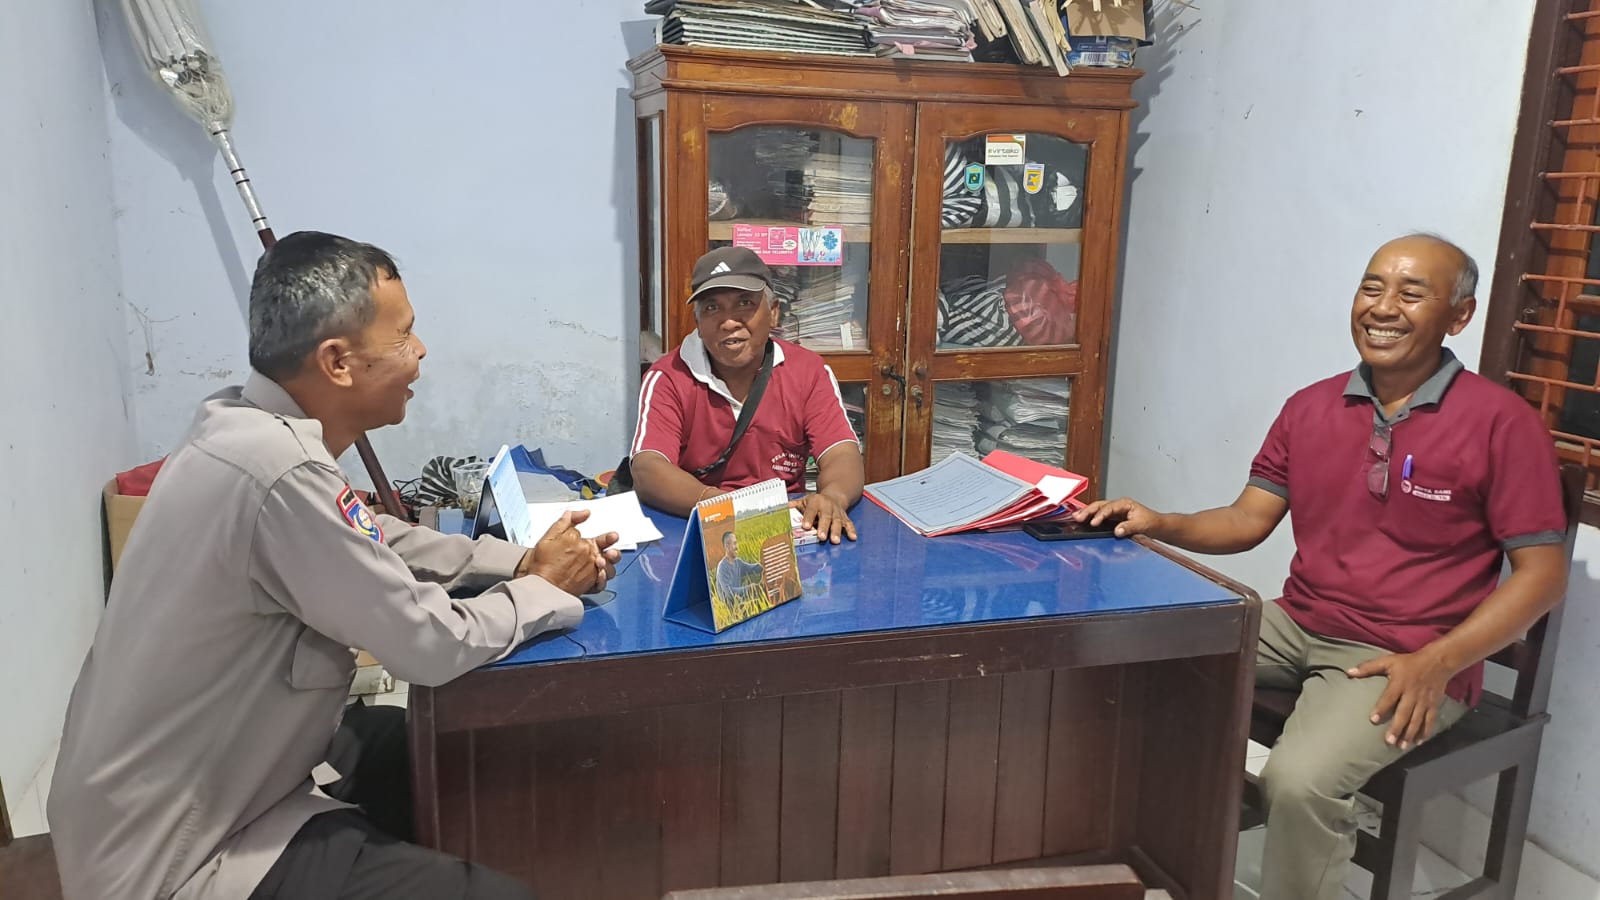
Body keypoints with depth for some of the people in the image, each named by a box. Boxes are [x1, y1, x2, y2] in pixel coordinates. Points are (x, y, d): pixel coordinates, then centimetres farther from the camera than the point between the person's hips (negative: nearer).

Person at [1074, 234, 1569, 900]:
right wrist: (1160, 525, -12)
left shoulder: (1502, 422, -9)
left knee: (1299, 779, -31)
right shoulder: (1309, 408, 6)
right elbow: (1247, 520, 7)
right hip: (1295, 626, 6)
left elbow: (1543, 572, -8)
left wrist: (1436, 663, -19)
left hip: (1406, 661, -5)